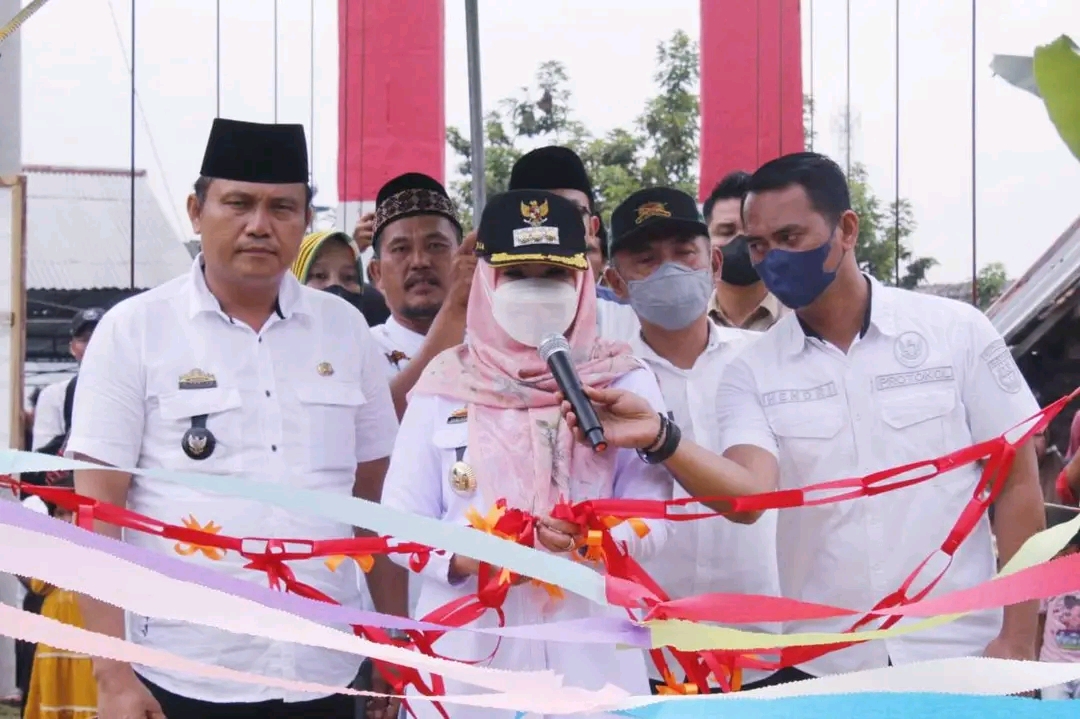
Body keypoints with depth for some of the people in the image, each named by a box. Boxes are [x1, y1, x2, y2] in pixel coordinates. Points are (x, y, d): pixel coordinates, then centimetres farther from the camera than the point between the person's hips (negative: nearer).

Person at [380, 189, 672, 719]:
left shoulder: (624, 382, 3)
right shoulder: (445, 384, 4)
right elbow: (400, 517, 2)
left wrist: (589, 543, -23)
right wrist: (463, 556, -17)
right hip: (466, 652, 0)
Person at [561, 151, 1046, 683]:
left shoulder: (957, 331, -1)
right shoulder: (751, 373, 2)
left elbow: (1018, 484, 1)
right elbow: (750, 494, -15)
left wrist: (1018, 639, -5)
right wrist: (660, 438, -32)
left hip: (958, 654, -1)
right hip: (821, 664, 1)